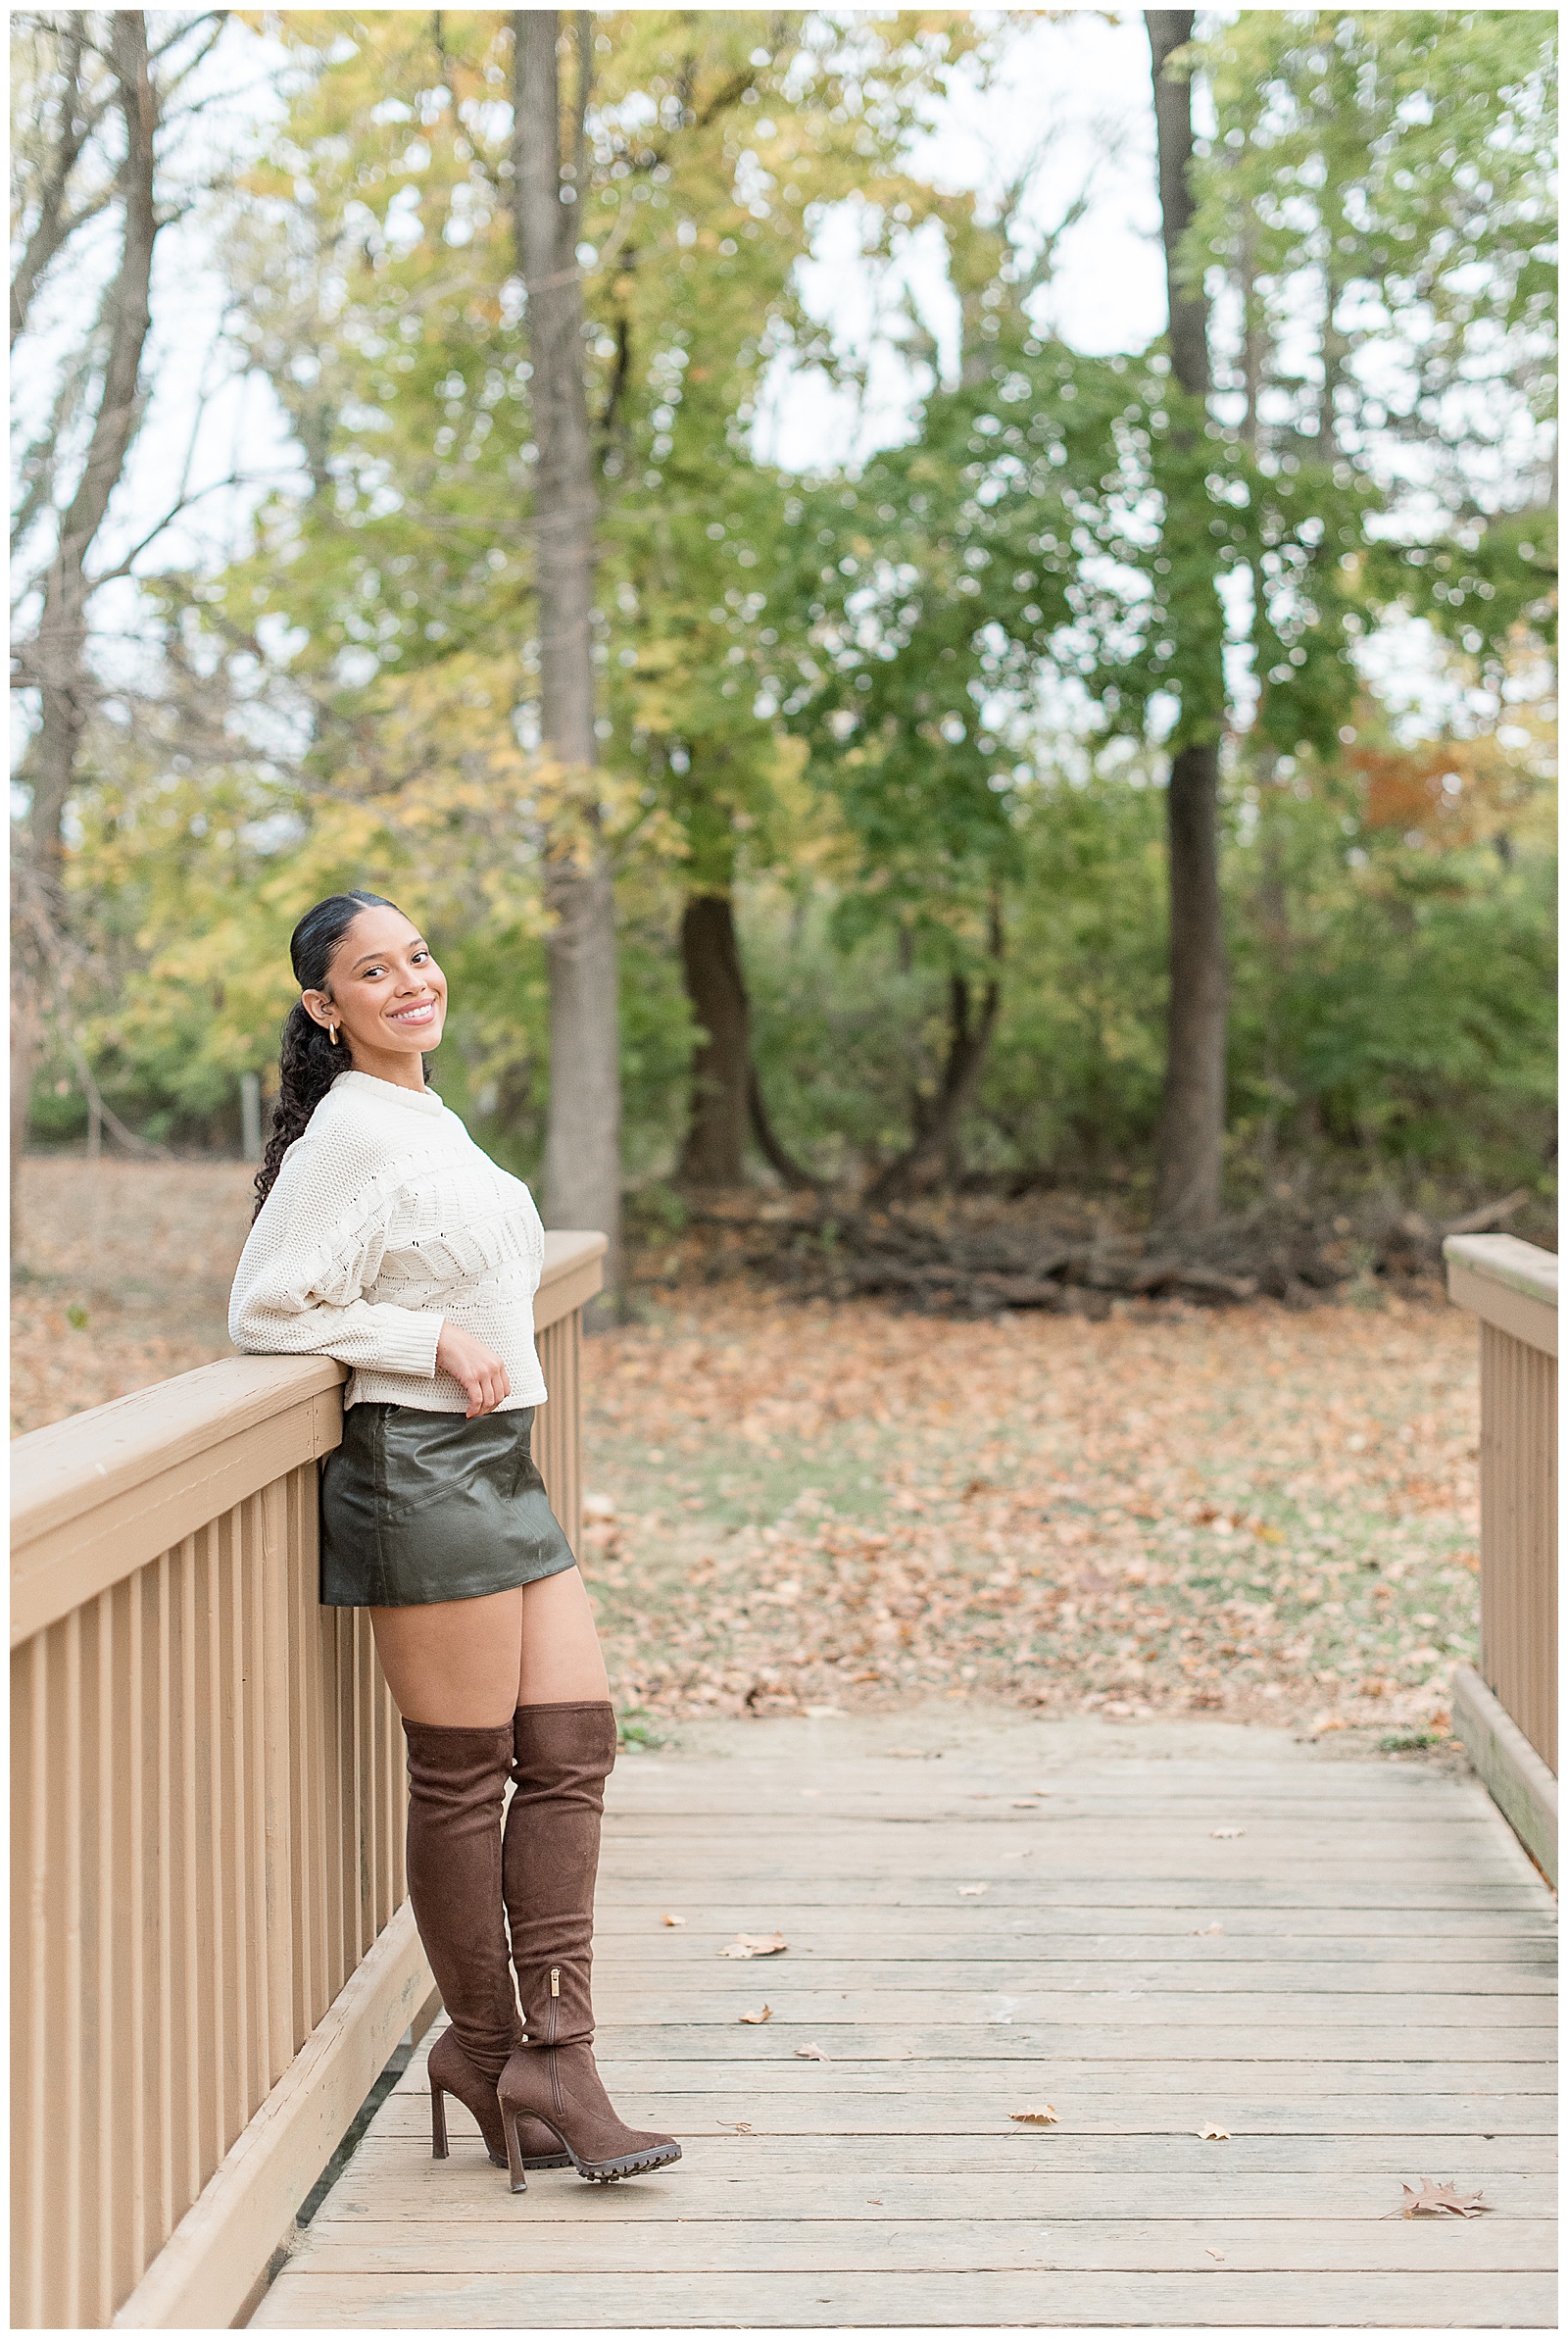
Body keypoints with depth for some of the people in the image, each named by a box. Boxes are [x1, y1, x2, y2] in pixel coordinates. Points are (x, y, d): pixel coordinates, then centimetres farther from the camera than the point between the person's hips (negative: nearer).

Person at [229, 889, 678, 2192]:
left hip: (499, 1464, 9)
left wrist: (467, 1339, 12)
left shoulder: (427, 1118, 16)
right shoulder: (351, 1129, -11)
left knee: (573, 1746, 5)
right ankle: (486, 2051, 12)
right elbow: (266, 1309, -12)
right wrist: (434, 1340, -14)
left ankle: (554, 2052, 8)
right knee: (462, 1774, -1)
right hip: (421, 1471, -9)